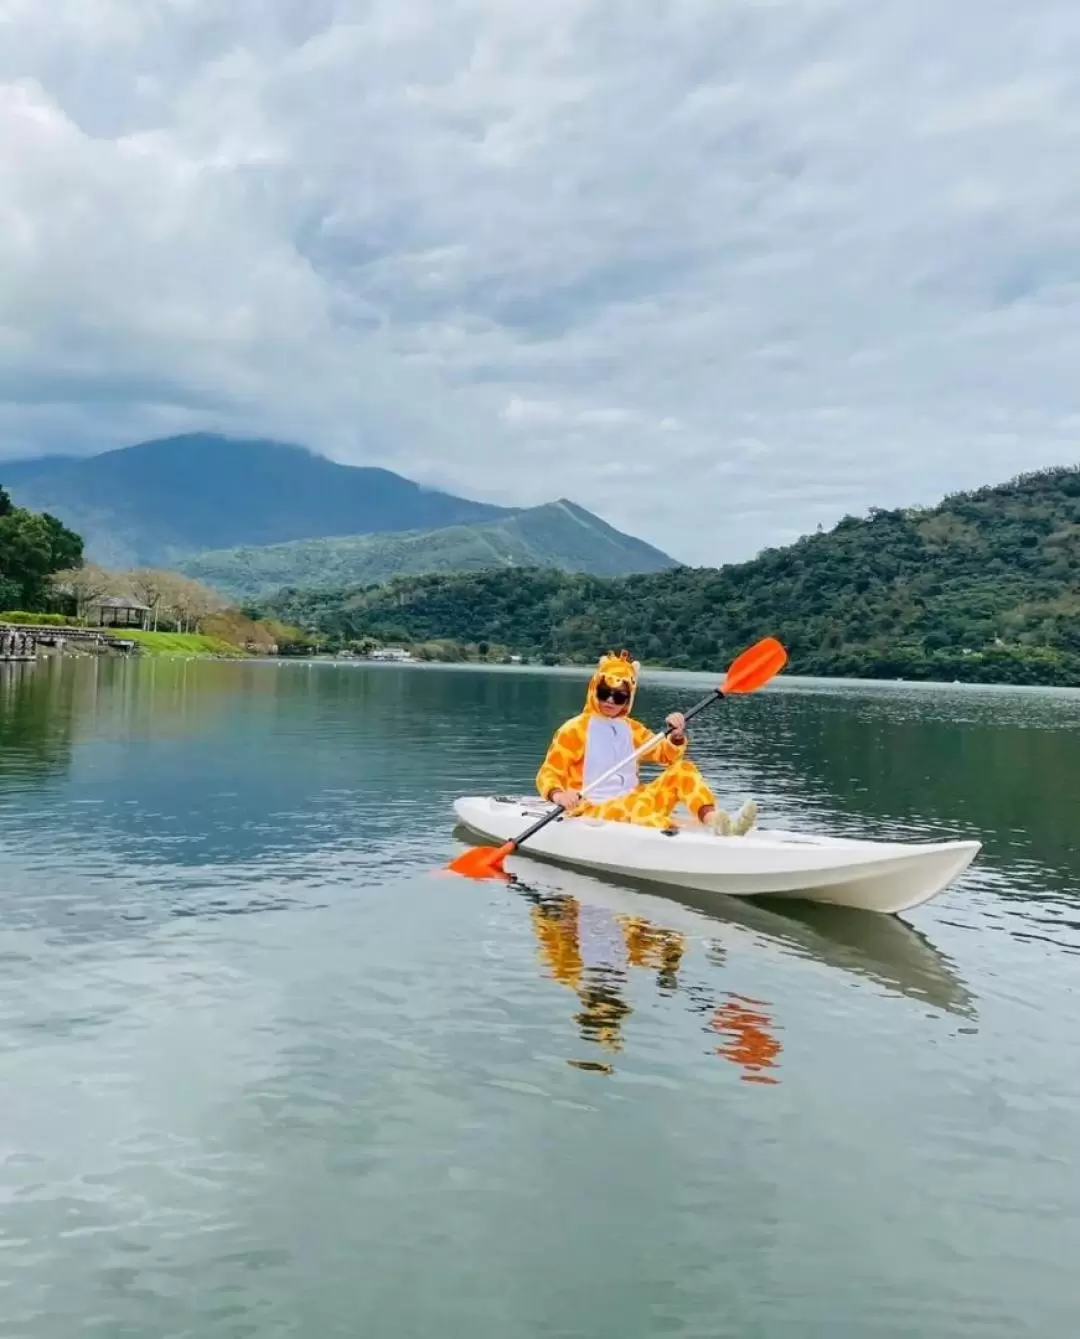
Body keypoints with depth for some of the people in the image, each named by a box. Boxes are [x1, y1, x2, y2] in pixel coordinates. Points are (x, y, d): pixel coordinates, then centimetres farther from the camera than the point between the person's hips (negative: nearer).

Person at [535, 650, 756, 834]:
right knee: (637, 805, -38)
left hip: (633, 801, 7)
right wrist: (558, 795, -29)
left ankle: (712, 819, -31)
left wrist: (676, 736, -9)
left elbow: (667, 755, 14)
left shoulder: (631, 729, 16)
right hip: (594, 811, -7)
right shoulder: (575, 729, -3)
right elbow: (548, 773, -6)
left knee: (682, 770, -8)